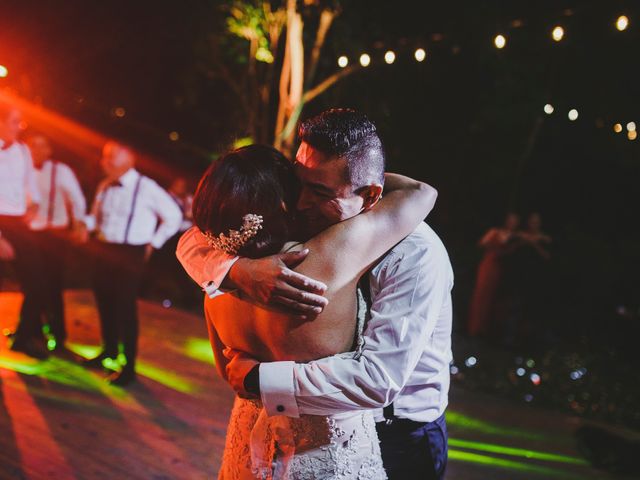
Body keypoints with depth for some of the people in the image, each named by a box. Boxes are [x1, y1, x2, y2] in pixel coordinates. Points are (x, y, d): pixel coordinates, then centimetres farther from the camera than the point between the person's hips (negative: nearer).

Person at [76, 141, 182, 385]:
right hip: (103, 250, 6)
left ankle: (129, 367, 6)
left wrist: (154, 242, -3)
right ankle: (109, 350, 41)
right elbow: (97, 214, 22)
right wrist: (87, 224, -1)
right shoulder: (105, 186, 7)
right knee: (104, 301, 17)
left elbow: (173, 216, -4)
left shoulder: (146, 187, -11)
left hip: (130, 255, -6)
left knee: (125, 307, -4)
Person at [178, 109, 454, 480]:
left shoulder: (416, 255, -26)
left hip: (398, 438, -5)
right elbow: (195, 241, -8)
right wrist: (240, 270, -30)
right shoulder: (303, 223, -10)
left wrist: (256, 378, -28)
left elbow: (377, 379, -33)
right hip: (321, 426, 5)